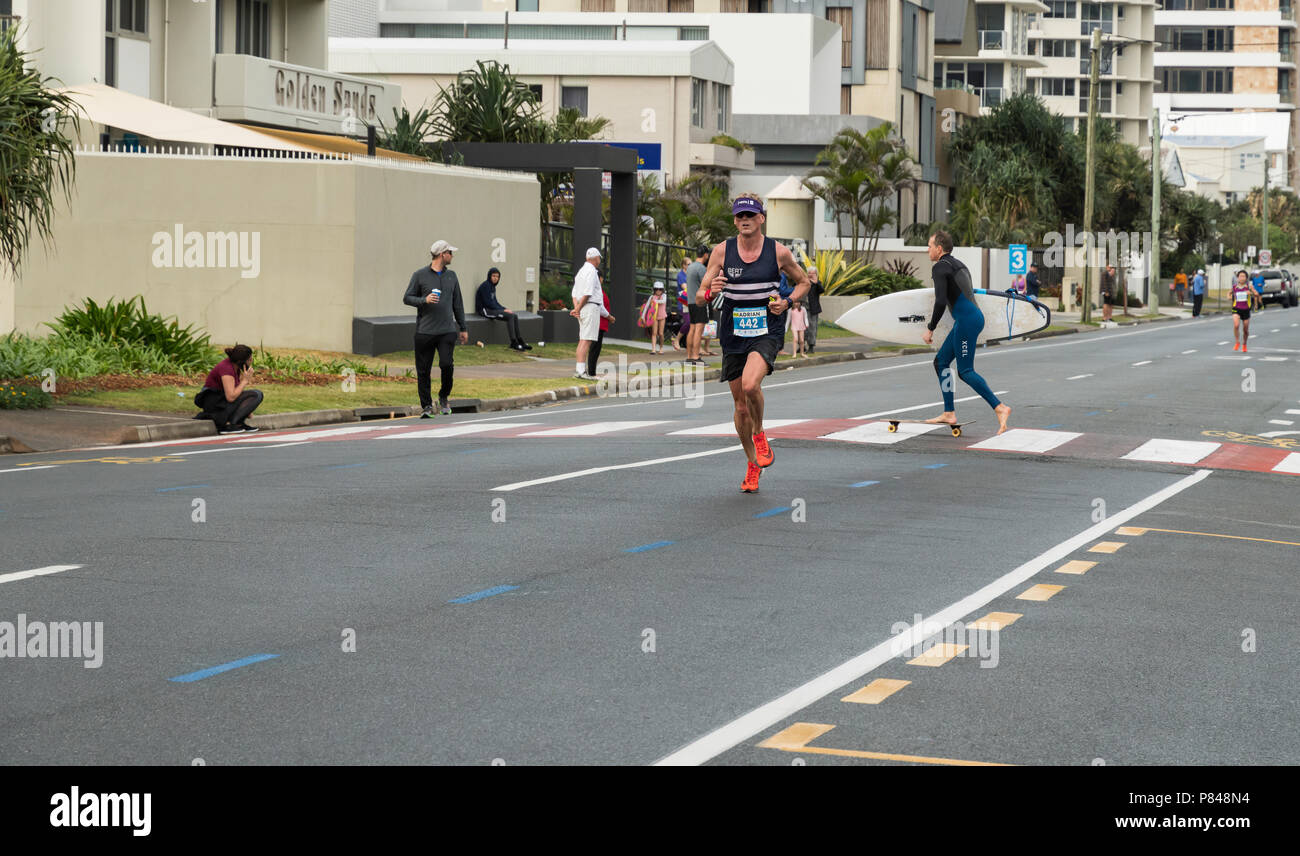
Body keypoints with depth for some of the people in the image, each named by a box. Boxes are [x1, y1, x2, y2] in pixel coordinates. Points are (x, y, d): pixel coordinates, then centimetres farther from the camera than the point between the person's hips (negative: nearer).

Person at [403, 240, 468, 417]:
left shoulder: (451, 276, 14)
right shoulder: (420, 275, 2)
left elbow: (457, 303, 20)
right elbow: (407, 298, 2)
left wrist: (463, 328, 20)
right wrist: (424, 300, -16)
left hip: (447, 330, 2)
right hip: (425, 330, -2)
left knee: (447, 364, -14)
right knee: (423, 371, 0)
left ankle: (443, 397, 9)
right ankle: (426, 406, 12)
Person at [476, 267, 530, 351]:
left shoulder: (492, 286, 17)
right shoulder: (485, 285, -12)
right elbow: (488, 302, -18)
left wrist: (505, 309, 4)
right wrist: (503, 310, -15)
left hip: (492, 309, 9)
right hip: (485, 310, -9)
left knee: (515, 316, -1)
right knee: (510, 316, -23)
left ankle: (520, 341, 1)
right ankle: (514, 343, -23)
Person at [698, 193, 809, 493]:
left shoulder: (778, 252, -3)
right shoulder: (722, 251, -1)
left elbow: (803, 282, 14)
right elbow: (699, 297, 2)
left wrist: (787, 302, -5)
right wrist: (710, 291, -22)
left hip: (767, 332, -2)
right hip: (733, 334, 3)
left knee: (750, 385, -29)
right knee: (740, 406, 8)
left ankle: (760, 434, 0)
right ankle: (753, 464, 28)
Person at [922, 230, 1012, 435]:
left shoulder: (941, 267, -8)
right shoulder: (958, 265, 22)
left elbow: (941, 302, -19)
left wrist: (930, 329, -11)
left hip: (966, 320, -10)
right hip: (973, 317, 10)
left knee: (965, 371, -9)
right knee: (941, 361, 15)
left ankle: (1000, 407, -17)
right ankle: (949, 413, 14)